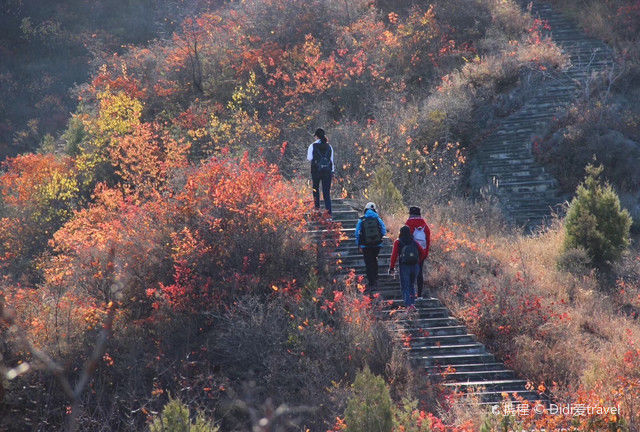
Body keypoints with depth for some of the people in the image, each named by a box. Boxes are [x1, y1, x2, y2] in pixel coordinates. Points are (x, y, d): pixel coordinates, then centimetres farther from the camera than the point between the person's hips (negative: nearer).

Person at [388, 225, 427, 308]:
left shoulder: (398, 242, -1)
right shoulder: (414, 242, 9)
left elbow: (394, 255, -7)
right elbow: (423, 253, 7)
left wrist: (391, 267, -4)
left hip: (404, 266, -3)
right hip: (414, 266, 3)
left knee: (405, 286, 1)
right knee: (412, 285, 20)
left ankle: (408, 304, -12)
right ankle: (412, 302, 12)